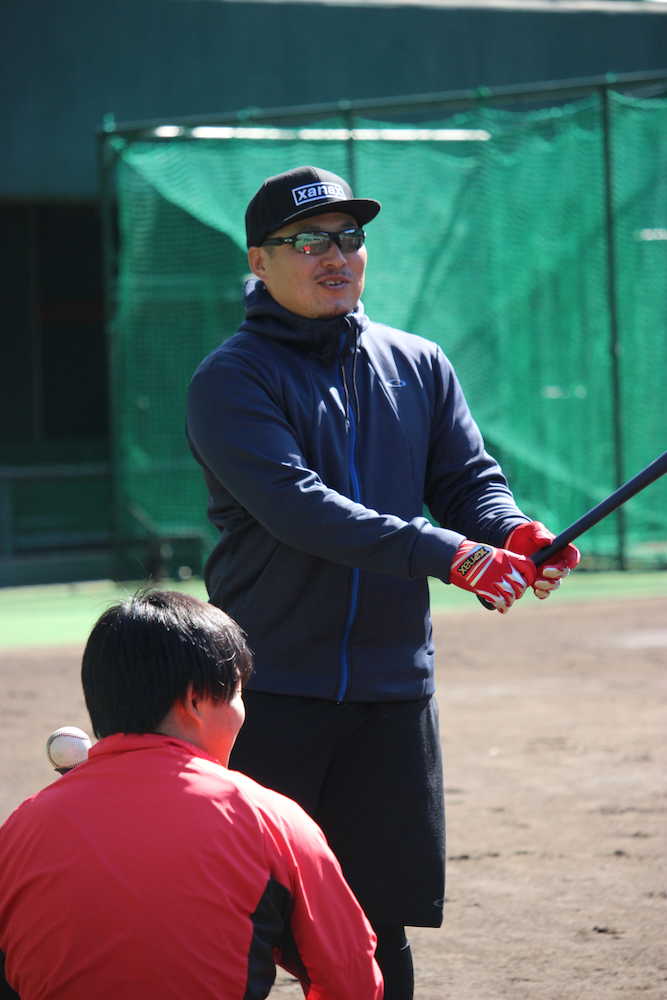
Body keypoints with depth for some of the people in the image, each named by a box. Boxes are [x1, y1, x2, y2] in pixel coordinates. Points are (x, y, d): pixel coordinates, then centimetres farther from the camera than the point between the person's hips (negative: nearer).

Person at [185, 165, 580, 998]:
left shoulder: (419, 367, 13)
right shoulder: (231, 381, -6)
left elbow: (468, 481, 9)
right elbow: (295, 506, -19)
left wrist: (513, 532, -17)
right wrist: (448, 554, -29)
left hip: (392, 688, 4)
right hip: (268, 691, -4)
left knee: (380, 927, 7)